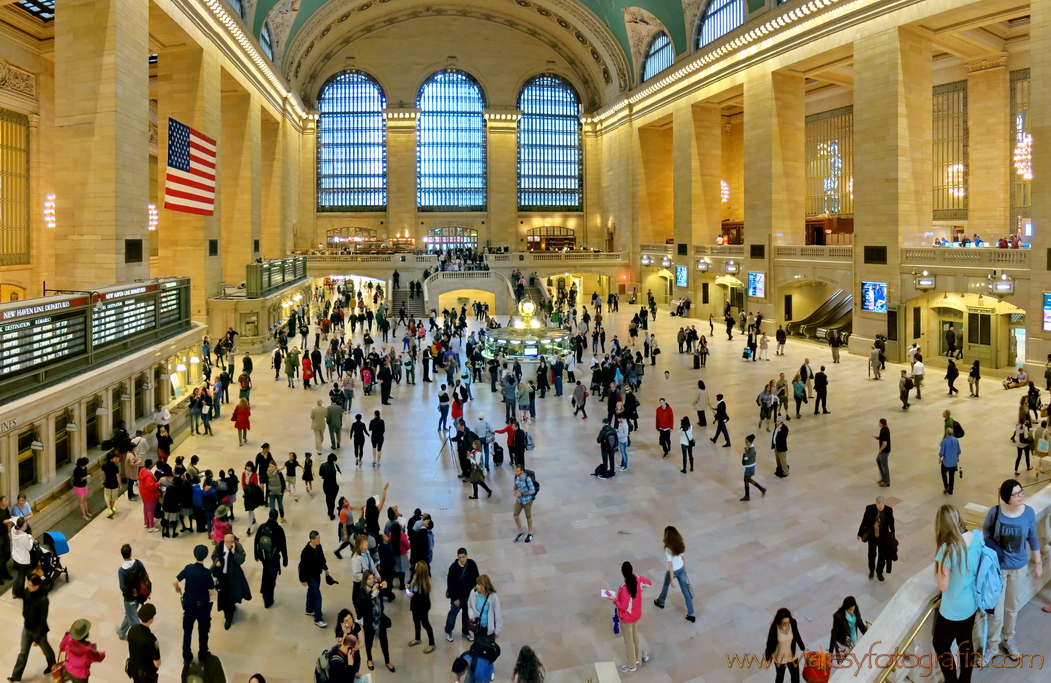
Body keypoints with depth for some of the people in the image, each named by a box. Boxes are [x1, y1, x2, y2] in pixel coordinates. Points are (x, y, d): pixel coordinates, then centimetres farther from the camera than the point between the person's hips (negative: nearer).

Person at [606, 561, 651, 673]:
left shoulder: (624, 588, -35)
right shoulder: (637, 579, -15)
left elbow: (624, 607, -28)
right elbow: (649, 583, 5)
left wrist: (614, 599, -20)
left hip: (627, 618, -7)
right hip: (637, 614, 7)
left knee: (628, 640, 15)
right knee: (635, 636, 28)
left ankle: (631, 664, 33)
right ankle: (638, 657, 48)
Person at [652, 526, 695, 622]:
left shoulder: (668, 550, -29)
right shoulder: (681, 545, -11)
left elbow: (670, 565, -25)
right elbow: (683, 559, 1)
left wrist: (672, 579, -17)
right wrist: (684, 571, 14)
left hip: (673, 571, -4)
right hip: (681, 569, 4)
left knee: (666, 585, 26)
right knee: (685, 590, 13)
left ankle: (660, 602, 52)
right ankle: (691, 614, 18)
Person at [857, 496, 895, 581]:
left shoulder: (889, 510, -20)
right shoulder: (870, 509, -22)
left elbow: (891, 523, -5)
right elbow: (864, 521, -9)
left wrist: (892, 537, 6)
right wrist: (860, 533, 1)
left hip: (883, 537, 1)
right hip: (872, 536, -1)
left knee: (882, 556, 16)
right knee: (872, 554, 15)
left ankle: (879, 573, 42)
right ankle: (871, 570, 46)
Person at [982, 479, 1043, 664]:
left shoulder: (1028, 512, -13)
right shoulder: (995, 512, -19)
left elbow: (1033, 539, 0)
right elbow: (986, 534, -5)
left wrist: (1038, 563, 5)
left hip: (1019, 567, 2)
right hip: (997, 566, -2)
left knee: (1013, 607, 21)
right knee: (996, 611, 4)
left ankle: (1008, 639, 45)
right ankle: (992, 645, 26)